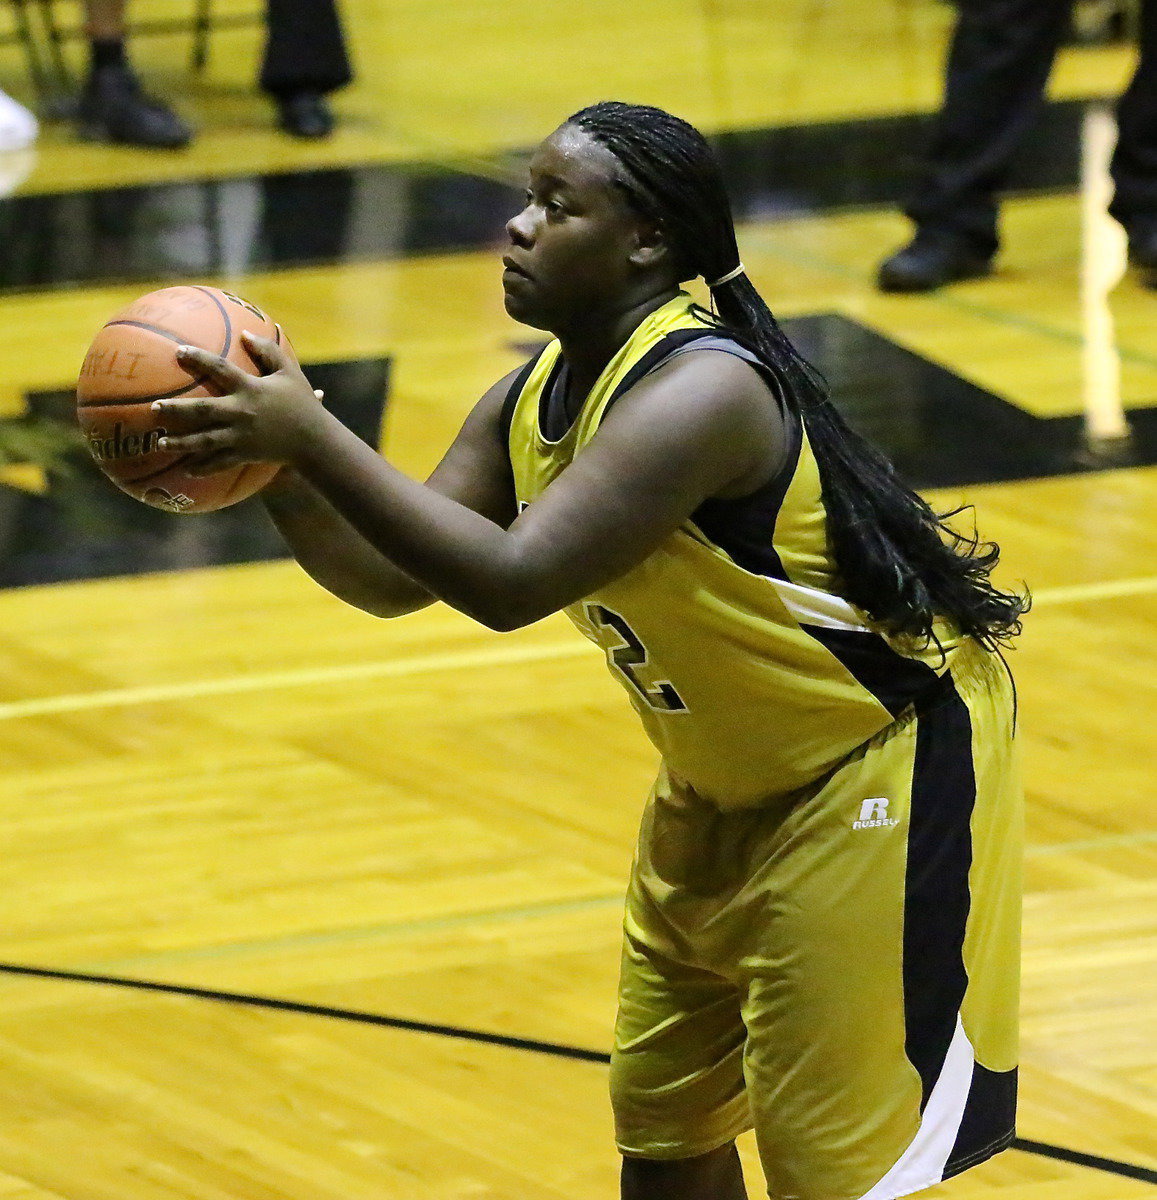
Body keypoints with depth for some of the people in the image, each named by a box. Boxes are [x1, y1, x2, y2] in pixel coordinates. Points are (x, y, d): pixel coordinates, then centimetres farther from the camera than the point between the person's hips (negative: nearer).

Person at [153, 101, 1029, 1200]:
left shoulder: (700, 392, -31)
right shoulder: (534, 403, -3)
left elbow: (511, 581, -39)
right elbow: (390, 577, 0)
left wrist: (312, 437, -39)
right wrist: (274, 470, -18)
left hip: (884, 770, -9)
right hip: (724, 786, 9)